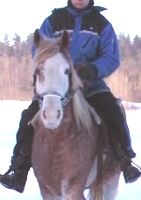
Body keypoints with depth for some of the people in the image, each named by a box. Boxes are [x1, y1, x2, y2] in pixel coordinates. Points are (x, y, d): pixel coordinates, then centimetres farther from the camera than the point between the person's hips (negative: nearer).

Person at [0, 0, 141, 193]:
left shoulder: (102, 25, 5)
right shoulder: (53, 21, 6)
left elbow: (111, 57, 0)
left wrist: (94, 69, -21)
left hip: (91, 84, 0)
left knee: (114, 113, -25)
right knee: (30, 115, -18)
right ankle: (19, 170, -9)